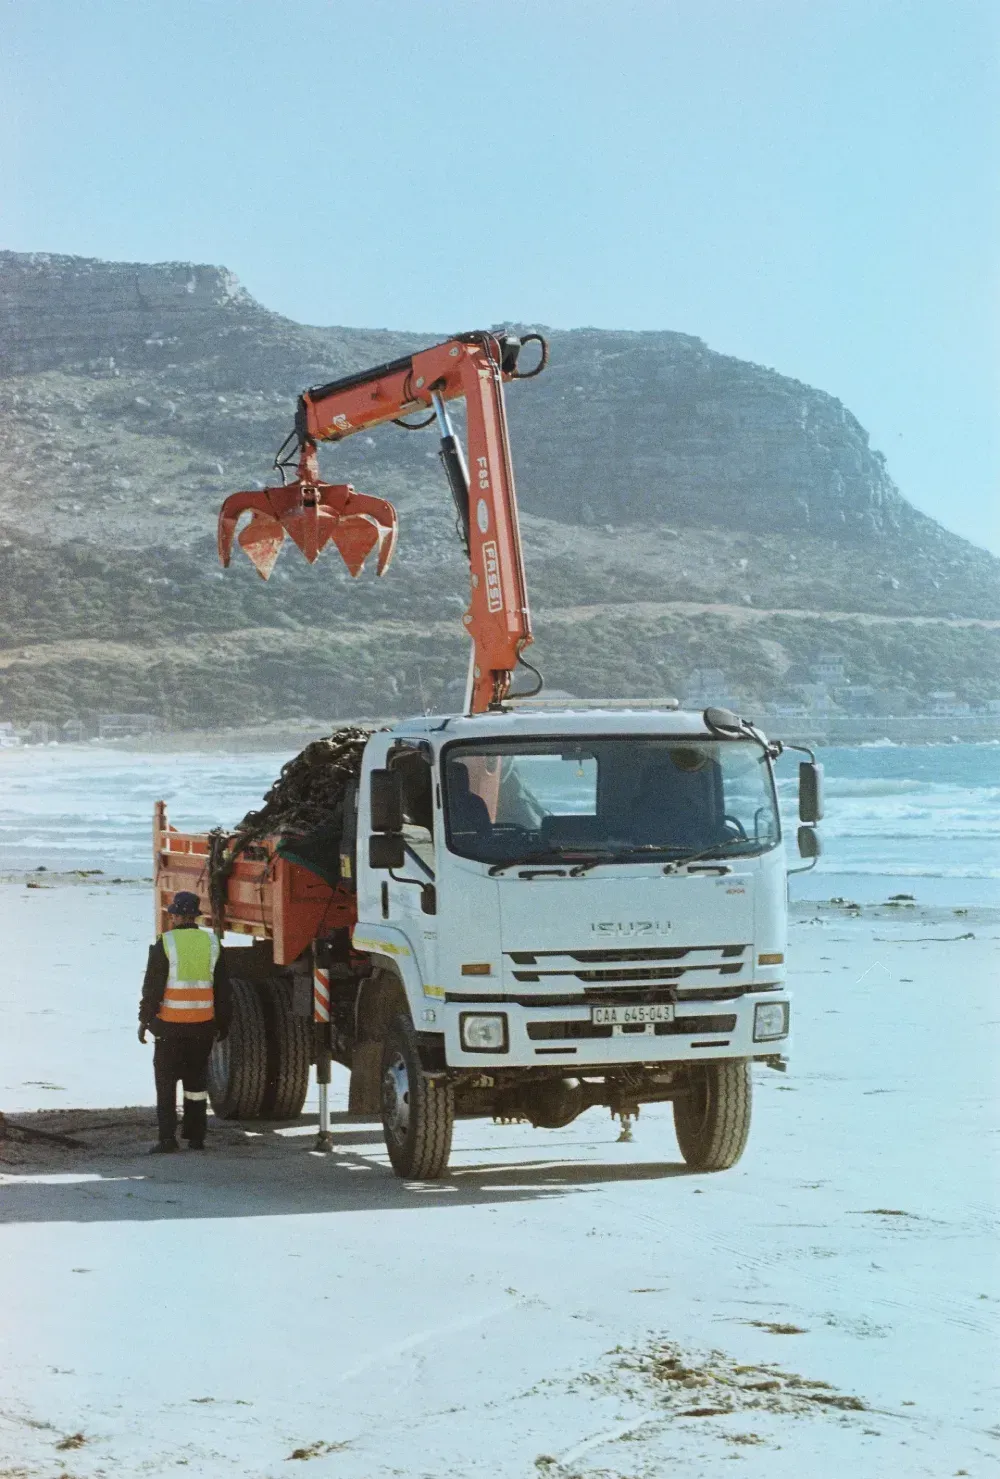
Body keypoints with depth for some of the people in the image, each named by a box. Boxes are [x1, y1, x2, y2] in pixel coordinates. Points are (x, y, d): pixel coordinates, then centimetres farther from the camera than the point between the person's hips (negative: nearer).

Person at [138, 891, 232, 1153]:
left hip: (171, 1024, -4)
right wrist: (223, 1022, 16)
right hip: (202, 1024, 4)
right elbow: (223, 989, 8)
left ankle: (168, 1137, -6)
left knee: (166, 1080, 2)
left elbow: (152, 986, -8)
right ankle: (196, 1136, 14)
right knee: (196, 1080, 13)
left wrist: (145, 1019, 0)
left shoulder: (166, 943, -8)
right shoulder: (211, 943, 4)